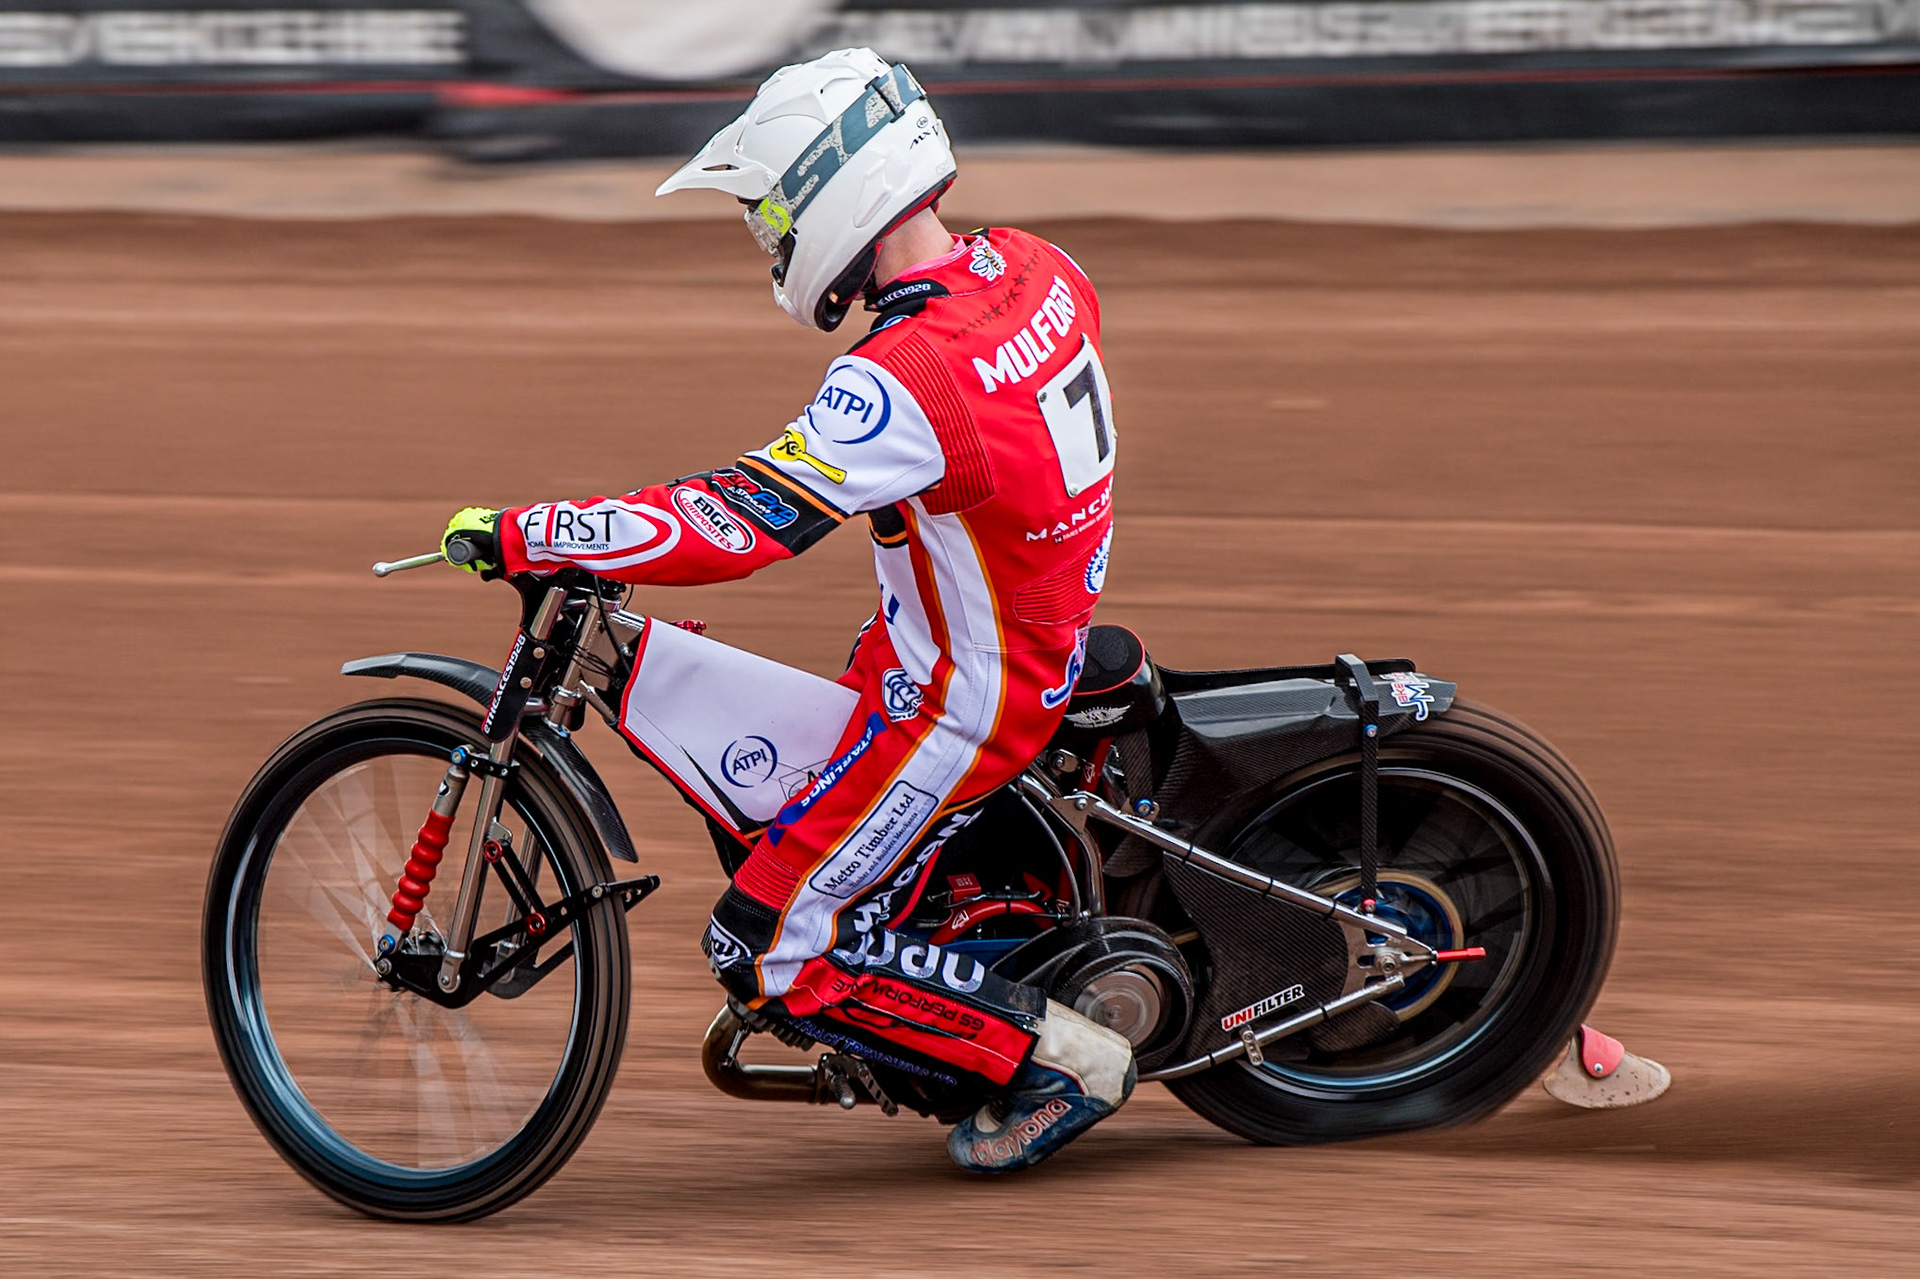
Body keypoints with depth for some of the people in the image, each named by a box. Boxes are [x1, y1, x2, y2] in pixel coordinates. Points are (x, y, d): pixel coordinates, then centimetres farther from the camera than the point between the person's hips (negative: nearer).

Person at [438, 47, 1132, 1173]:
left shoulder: (905, 380, -30)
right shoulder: (1034, 269, -4)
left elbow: (735, 525, -32)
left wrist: (518, 536, -26)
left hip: (961, 700, -9)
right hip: (1055, 639, 9)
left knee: (773, 951, -3)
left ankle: (1058, 1057, 1)